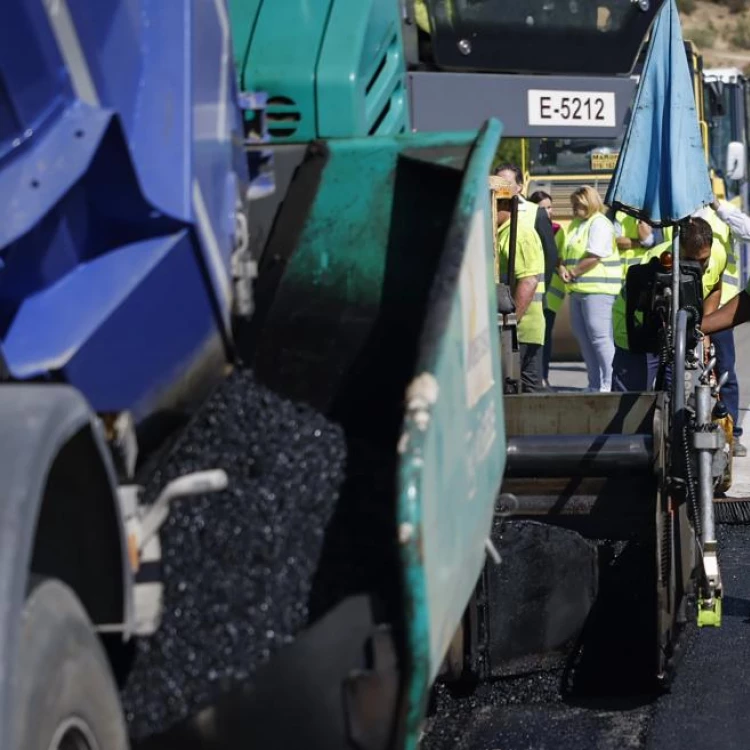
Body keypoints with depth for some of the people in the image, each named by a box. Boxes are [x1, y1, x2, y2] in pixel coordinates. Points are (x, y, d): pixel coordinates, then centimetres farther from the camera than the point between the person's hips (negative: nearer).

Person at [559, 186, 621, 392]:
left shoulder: (599, 223, -8)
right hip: (578, 289, 10)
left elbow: (595, 257, -18)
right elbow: (565, 253, 21)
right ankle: (595, 385, 17)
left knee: (600, 337, -11)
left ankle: (608, 386, -8)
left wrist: (572, 273, -11)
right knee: (583, 337, 10)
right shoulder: (575, 225, 20)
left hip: (597, 289, -10)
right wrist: (562, 267, 0)